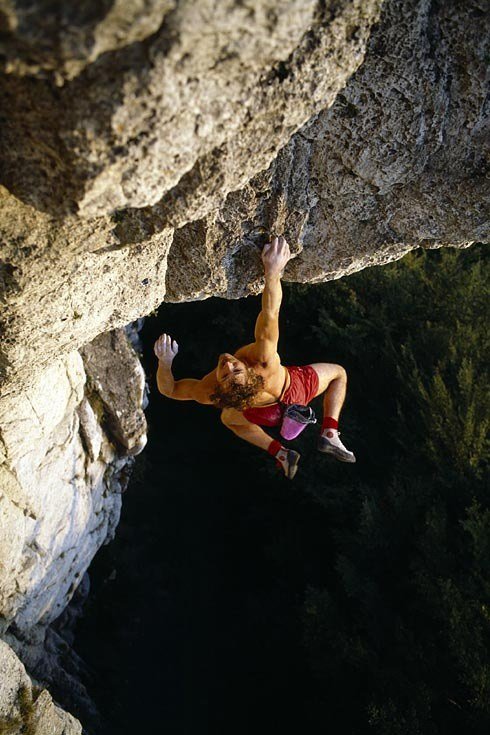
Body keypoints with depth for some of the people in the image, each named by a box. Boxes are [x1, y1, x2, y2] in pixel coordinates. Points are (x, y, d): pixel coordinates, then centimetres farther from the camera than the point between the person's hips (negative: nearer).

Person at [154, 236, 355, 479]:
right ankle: (329, 434, 7)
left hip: (266, 414, 2)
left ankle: (280, 453, 23)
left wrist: (164, 361, -43)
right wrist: (272, 271, -64)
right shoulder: (265, 366, -51)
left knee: (228, 416, 36)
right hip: (297, 391, -2)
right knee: (338, 373, 24)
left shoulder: (207, 393, -43)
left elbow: (168, 388, -26)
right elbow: (270, 313, -56)